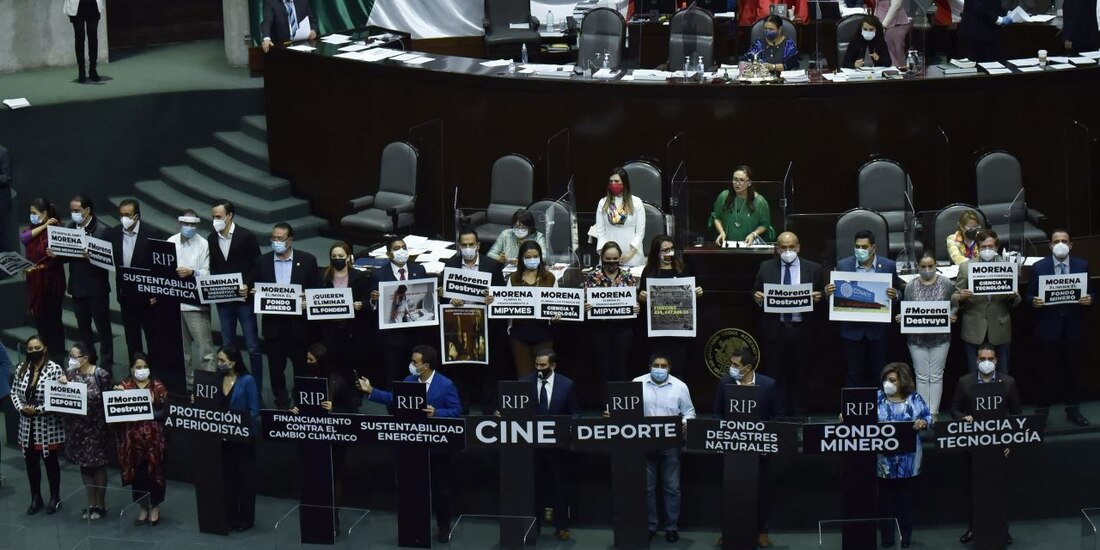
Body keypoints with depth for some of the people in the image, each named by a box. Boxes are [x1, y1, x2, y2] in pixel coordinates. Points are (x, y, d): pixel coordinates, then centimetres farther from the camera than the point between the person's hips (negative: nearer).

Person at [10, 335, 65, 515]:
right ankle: (35, 498, 23)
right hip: (28, 425, 5)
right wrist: (21, 408, -10)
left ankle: (55, 497, 20)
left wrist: (37, 410, -20)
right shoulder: (21, 369, 4)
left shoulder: (54, 369, -13)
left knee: (50, 461, 7)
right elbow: (14, 392, 9)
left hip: (48, 425, -5)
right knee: (31, 462, 10)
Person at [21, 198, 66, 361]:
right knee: (38, 318, 12)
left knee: (52, 319, 2)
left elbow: (54, 258, -18)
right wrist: (43, 226, -15)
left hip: (51, 281, -7)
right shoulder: (34, 228, 8)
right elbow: (23, 238, -11)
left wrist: (36, 267, -22)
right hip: (35, 281, 7)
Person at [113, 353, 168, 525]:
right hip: (132, 436, 1)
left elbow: (164, 411, -4)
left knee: (154, 470, 2)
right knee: (137, 471, 6)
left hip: (153, 436, -1)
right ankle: (143, 506, 19)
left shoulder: (158, 387, 1)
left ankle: (155, 506, 16)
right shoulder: (123, 386, 5)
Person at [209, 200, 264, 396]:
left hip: (243, 298, -5)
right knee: (228, 347, 9)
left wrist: (248, 286, -17)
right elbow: (213, 268, 15)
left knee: (252, 346, -2)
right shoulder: (211, 239, 7)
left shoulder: (246, 236, -7)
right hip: (223, 300, 5)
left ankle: (257, 390, 3)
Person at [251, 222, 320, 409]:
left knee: (302, 368, 4)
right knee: (276, 368, 6)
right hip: (273, 324, 2)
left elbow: (317, 291, 2)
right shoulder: (262, 262, 5)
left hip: (299, 323, -2)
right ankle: (281, 405, 15)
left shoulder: (307, 261, 0)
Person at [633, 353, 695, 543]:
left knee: (672, 487, 5)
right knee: (647, 487, 6)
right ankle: (649, 526, 16)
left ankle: (672, 526, 14)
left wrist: (684, 424, -14)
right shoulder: (638, 384, -1)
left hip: (670, 444, 0)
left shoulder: (679, 386, 0)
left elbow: (689, 412, 6)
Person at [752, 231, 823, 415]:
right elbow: (756, 292, 11)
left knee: (801, 376, 5)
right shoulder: (766, 268, 7)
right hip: (775, 330, 0)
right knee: (777, 375, 2)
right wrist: (756, 297, -11)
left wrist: (818, 298, -14)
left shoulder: (813, 269, 4)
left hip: (801, 331, 0)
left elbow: (821, 296, 8)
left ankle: (799, 413, 12)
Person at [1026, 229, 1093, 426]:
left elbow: (1091, 292, 7)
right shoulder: (1039, 267, 1)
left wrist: (1089, 299, -15)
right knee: (1050, 371, 1)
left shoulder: (1082, 266, 5)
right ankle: (1042, 411, 9)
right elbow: (1029, 295, 3)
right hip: (1049, 327, -2)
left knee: (1074, 370, 8)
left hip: (1074, 327, 2)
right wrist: (1034, 301, -19)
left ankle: (1073, 410, 19)